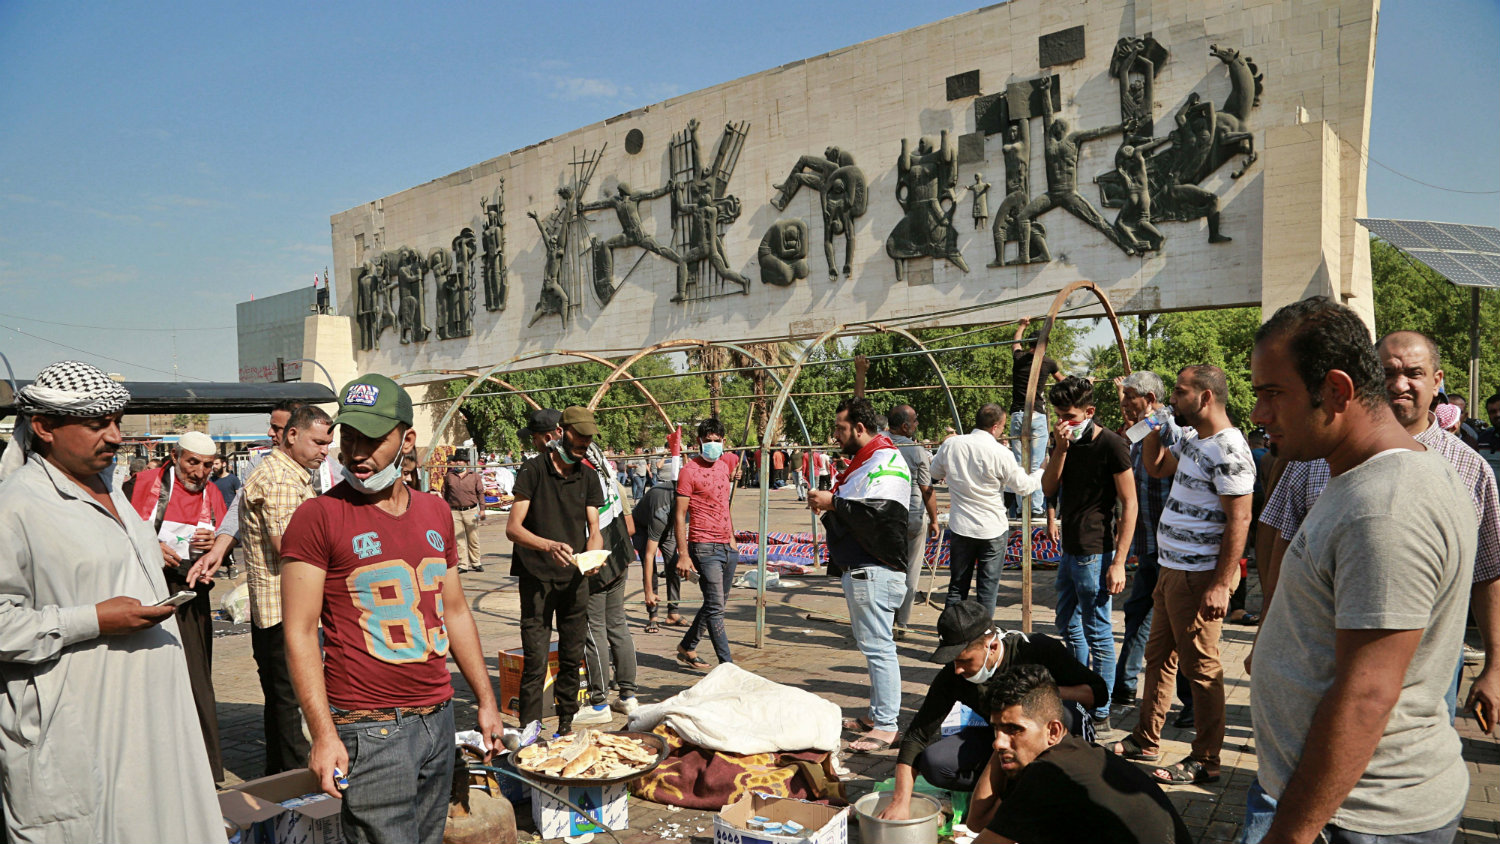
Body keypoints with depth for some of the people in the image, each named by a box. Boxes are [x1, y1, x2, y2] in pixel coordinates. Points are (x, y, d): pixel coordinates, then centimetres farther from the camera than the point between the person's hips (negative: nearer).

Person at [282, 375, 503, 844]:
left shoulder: (435, 512, 9)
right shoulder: (319, 516, -9)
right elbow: (300, 634, -10)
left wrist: (486, 700, 16)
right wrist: (323, 734, -16)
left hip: (439, 718, 6)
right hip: (368, 730, -6)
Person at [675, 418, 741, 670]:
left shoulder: (725, 463, 10)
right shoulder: (689, 470, -9)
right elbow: (680, 514, -10)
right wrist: (683, 555, -16)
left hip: (727, 545, 7)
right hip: (705, 547, -7)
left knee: (716, 604, 16)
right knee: (715, 608, -8)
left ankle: (687, 647, 31)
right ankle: (727, 664, -5)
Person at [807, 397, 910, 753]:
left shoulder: (886, 461, -15)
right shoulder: (863, 461, 19)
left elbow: (876, 512, -27)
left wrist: (833, 503, -16)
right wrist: (828, 504, 9)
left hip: (875, 572, -11)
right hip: (858, 569, 11)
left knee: (877, 647, -7)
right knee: (869, 644, 17)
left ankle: (886, 726, -1)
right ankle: (876, 715, 28)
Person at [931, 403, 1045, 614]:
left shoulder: (950, 444, -6)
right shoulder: (1001, 454, -17)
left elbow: (936, 473, 12)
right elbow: (1024, 487, -5)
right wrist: (1042, 471, 13)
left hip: (959, 526, 3)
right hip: (992, 529, -3)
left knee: (957, 585, 14)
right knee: (988, 587, 8)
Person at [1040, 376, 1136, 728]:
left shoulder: (1110, 444, -13)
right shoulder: (1066, 441, 9)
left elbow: (1129, 505, -14)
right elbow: (1048, 488, 3)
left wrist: (1118, 562, -18)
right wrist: (1060, 448, -11)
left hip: (1094, 553, -9)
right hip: (1070, 550, 9)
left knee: (1097, 634, 0)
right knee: (1069, 627, 19)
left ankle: (1100, 713, 11)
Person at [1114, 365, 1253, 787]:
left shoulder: (1228, 450, -18)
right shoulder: (1191, 440, 11)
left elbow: (1239, 521, -22)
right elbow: (1156, 467, 29)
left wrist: (1221, 585, -24)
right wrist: (1154, 426, 13)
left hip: (1200, 577, -10)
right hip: (1171, 570, 10)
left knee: (1201, 667, 1)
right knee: (1159, 656, 18)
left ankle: (1205, 761, 13)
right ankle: (1145, 740, 31)